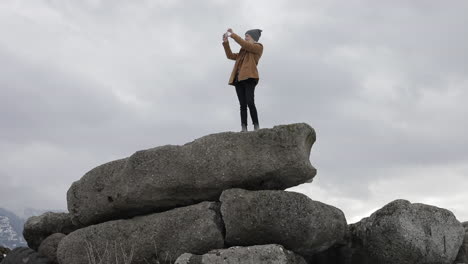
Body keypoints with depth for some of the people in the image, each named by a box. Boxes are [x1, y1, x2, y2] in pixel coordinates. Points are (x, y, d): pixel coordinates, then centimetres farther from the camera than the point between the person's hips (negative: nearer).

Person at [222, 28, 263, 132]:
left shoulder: (258, 47, 8)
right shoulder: (243, 52, 31)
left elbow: (245, 45, -8)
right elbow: (231, 56, 27)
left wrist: (233, 35, -4)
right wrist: (226, 43, 17)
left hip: (249, 77, -7)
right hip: (239, 79, 7)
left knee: (250, 102, -19)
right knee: (242, 105, -3)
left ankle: (256, 127, -16)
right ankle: (244, 129, -11)